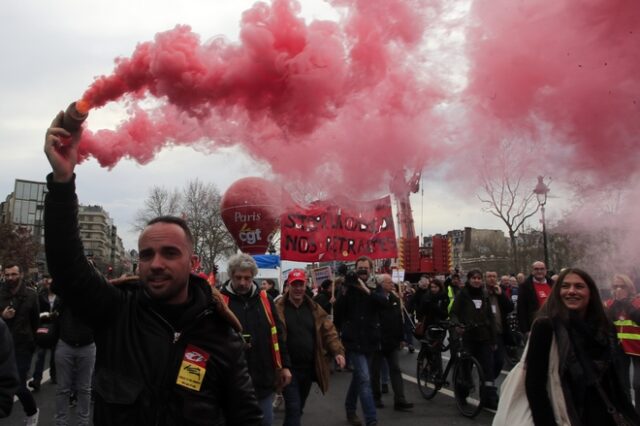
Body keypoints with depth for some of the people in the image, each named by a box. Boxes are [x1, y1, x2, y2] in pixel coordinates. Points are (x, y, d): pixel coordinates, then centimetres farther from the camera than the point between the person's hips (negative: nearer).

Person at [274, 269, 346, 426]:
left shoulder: (314, 308, 5)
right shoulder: (278, 308, -10)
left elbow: (329, 331, 4)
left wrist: (338, 351, -10)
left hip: (309, 368, 5)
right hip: (288, 369, -5)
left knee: (298, 409, 21)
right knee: (293, 409, -6)